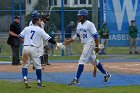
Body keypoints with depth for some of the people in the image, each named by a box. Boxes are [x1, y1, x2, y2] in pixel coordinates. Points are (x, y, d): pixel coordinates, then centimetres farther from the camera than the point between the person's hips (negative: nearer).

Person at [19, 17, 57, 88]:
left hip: (25, 48, 3)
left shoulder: (27, 28, 11)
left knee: (25, 65, 10)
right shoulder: (40, 30, 1)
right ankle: (39, 83, 10)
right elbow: (48, 39, -2)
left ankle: (25, 79, -12)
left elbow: (20, 36, 12)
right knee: (38, 66, 7)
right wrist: (55, 43, 6)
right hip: (34, 49, -3)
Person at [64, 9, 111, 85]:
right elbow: (77, 35, 22)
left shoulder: (89, 24, -15)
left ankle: (76, 79, -10)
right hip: (85, 45, 9)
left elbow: (95, 35, -16)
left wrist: (97, 46, -18)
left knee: (82, 61, -12)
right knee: (94, 61, 16)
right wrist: (70, 41, 14)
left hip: (90, 44, -9)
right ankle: (106, 74, 27)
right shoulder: (79, 25, 11)